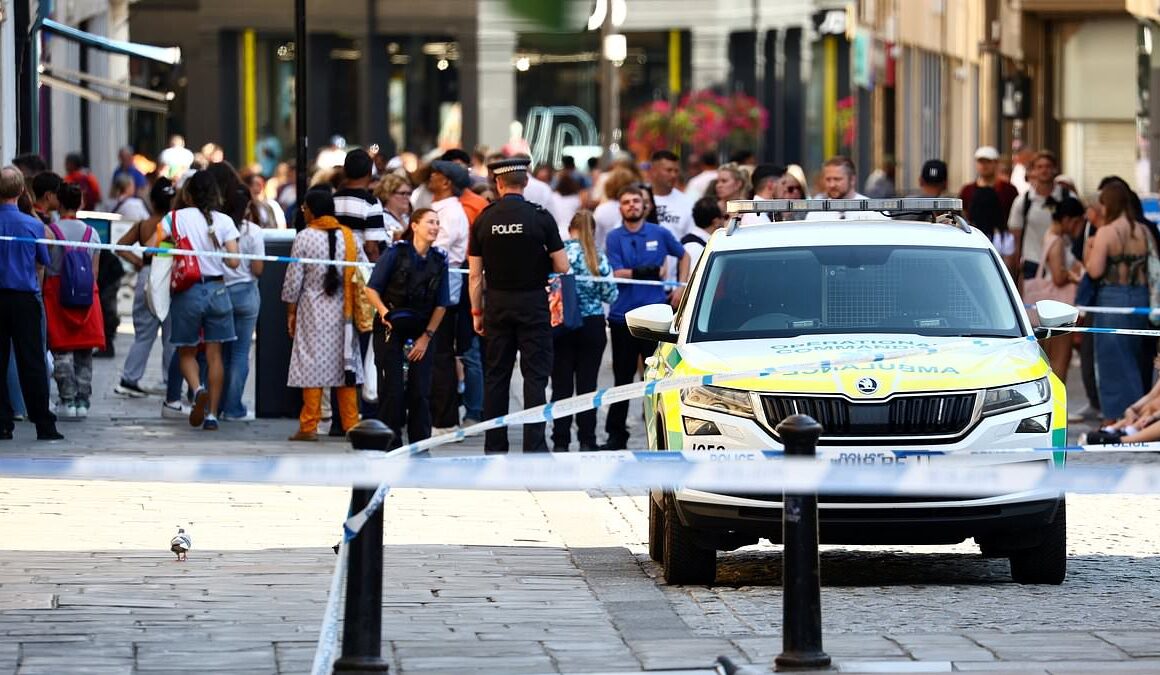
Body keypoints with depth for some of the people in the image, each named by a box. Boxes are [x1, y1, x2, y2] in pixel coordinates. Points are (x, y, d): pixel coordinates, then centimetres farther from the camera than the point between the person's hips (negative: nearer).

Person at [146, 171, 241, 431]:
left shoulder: (175, 218, -3)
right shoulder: (224, 221, -2)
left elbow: (151, 247, -9)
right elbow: (233, 261, -8)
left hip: (187, 292, -1)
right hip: (216, 289, 1)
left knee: (186, 352, 12)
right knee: (214, 354, 7)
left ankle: (198, 390, -17)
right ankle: (212, 414, 5)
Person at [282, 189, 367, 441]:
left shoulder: (304, 238, -7)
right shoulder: (349, 237, 3)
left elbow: (293, 280, -6)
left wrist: (291, 312, 5)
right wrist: (356, 307, 14)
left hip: (314, 310, -3)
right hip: (344, 312, 3)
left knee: (313, 366, -1)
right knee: (345, 364, 9)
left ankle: (309, 426, -2)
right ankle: (351, 424, 10)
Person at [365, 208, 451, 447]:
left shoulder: (439, 260, 3)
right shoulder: (396, 253, -7)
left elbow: (441, 304, 7)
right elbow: (372, 288, -5)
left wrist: (427, 336, 2)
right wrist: (384, 311, -21)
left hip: (422, 331, 3)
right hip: (391, 329, -3)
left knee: (420, 391, 0)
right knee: (392, 389, -5)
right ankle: (391, 445, 4)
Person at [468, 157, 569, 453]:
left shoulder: (484, 220, -1)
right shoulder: (540, 217, -9)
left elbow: (475, 275, 1)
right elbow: (562, 267, -7)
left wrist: (476, 312, 9)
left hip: (497, 303, 3)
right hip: (533, 303, -3)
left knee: (495, 376, 10)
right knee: (535, 375, 0)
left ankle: (494, 446, 13)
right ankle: (534, 446, -6)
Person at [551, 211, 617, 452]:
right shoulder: (599, 258, -3)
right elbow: (610, 296, 0)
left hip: (562, 325, 0)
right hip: (592, 326, 1)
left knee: (562, 385, 3)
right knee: (587, 384, 4)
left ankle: (560, 441, 1)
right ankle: (587, 441, 4)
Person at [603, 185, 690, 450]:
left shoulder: (659, 234, 6)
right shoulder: (614, 238, 4)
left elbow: (683, 256, 21)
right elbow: (617, 274, -5)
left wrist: (681, 287, 9)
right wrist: (647, 272, -18)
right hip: (623, 316, 0)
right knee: (623, 377, 8)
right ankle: (616, 433, 15)